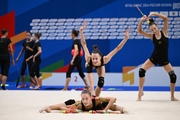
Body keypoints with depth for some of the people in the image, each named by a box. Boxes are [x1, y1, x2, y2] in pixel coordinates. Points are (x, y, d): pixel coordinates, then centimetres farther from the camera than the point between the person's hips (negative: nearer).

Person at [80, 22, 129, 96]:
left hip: (100, 65, 1)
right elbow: (83, 43, -57)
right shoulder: (88, 59, -50)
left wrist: (126, 38, -62)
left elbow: (117, 48, -50)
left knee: (101, 82, -6)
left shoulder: (104, 59, -49)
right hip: (90, 65, -1)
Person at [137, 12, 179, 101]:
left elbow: (166, 18, -19)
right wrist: (141, 21, -22)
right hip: (154, 57, 1)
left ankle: (172, 96, 6)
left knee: (173, 76, -13)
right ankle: (140, 92, 0)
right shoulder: (152, 36, -4)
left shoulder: (164, 32, -8)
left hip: (164, 59, -1)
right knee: (141, 71, -14)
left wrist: (154, 14, -24)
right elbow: (139, 31, -9)